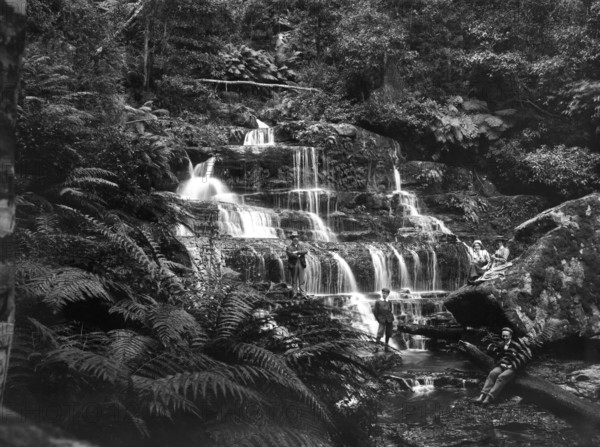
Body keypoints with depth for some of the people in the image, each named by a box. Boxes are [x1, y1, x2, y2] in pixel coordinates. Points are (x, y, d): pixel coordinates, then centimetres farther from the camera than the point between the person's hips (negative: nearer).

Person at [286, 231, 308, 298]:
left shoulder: (301, 246, 13)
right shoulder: (289, 247, 2)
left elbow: (306, 251, -5)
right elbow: (290, 254, -15)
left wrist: (297, 252, -14)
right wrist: (298, 256, -10)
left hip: (301, 265, 3)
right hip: (293, 265, -3)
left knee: (301, 280, 0)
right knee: (294, 280, 2)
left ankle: (301, 293, 2)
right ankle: (294, 293, 5)